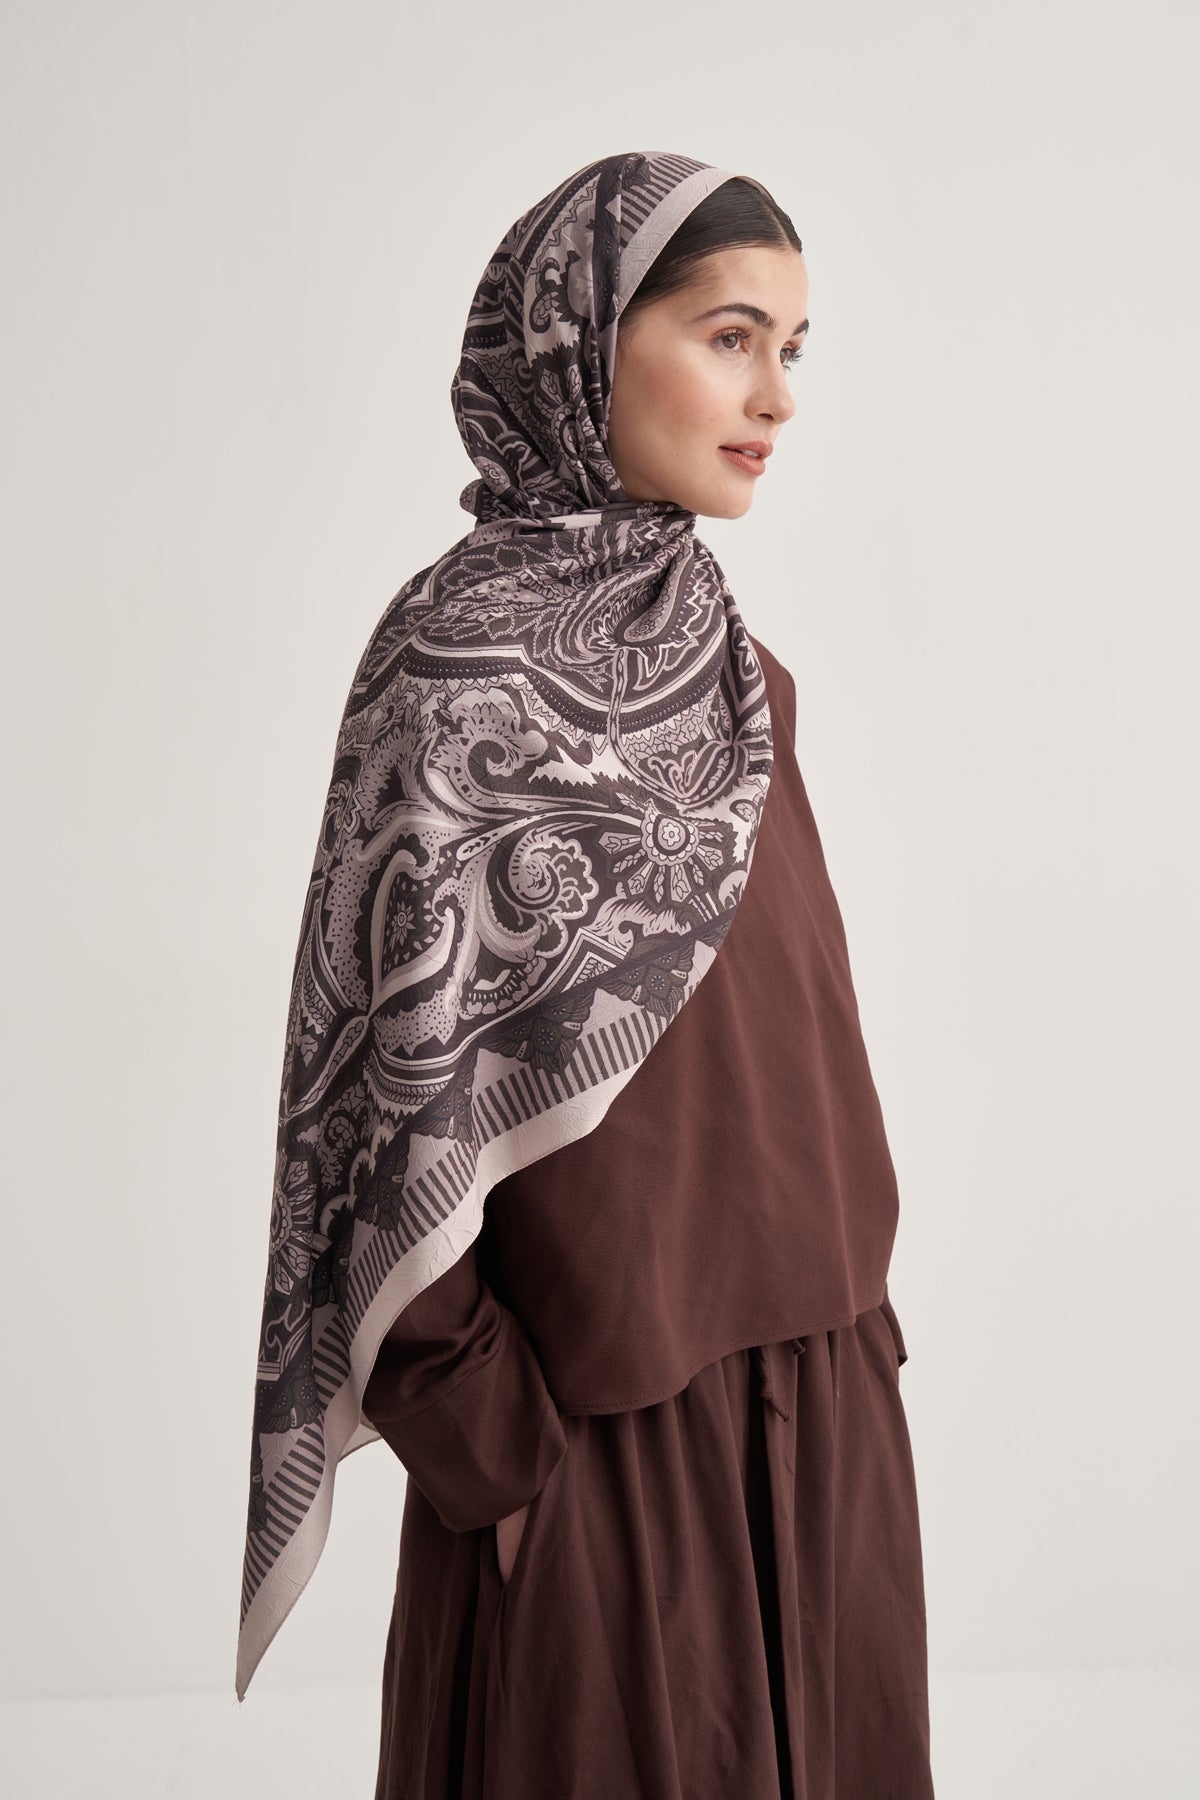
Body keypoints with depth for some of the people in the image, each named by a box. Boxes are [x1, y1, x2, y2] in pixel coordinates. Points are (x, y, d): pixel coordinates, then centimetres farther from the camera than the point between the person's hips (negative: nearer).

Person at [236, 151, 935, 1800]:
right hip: (600, 1430, -7)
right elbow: (394, 1087, -14)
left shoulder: (724, 662, 8)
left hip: (819, 1396, 7)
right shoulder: (461, 656, -13)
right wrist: (498, 1446, -14)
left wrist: (852, 1305, 6)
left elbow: (787, 1017, 11)